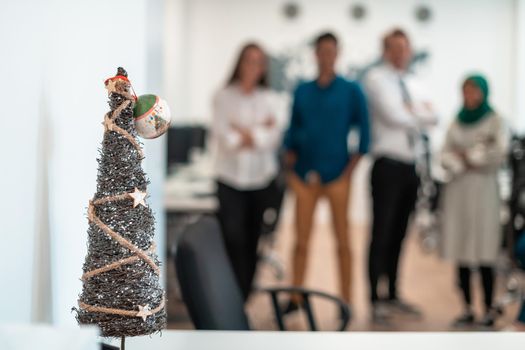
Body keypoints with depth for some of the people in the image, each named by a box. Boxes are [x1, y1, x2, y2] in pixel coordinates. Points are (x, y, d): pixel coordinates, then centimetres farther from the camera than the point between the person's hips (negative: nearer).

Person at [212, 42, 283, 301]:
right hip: (231, 177, -3)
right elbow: (222, 136, -10)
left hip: (261, 178, 3)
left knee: (253, 240, 8)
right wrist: (260, 133, -8)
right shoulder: (224, 96, -1)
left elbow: (275, 137, -1)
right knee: (233, 238, -12)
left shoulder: (267, 98, 7)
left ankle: (244, 294, 21)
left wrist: (246, 133, -13)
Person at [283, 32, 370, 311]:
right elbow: (293, 131, 15)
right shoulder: (302, 91, 10)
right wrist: (291, 169, 5)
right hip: (305, 173, 3)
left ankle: (346, 301, 10)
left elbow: (363, 133, 1)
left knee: (342, 239, 2)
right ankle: (295, 298, 12)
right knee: (301, 240, 4)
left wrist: (349, 171, -5)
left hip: (337, 174, -2)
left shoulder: (351, 91, 2)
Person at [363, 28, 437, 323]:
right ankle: (376, 300, -1)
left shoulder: (416, 83, 16)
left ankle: (393, 296, 21)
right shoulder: (376, 78, -4)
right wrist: (418, 113, 0)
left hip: (412, 166, 7)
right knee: (382, 233, -6)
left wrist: (410, 111, -12)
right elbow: (393, 116, -16)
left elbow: (432, 117, 2)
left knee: (399, 233, 12)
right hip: (388, 164, -7)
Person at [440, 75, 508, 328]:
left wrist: (468, 155, -3)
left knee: (483, 253, -7)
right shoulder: (456, 123, 14)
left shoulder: (494, 121, 3)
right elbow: (445, 157, 7)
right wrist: (463, 163, -11)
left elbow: (499, 152, -11)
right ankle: (468, 310, 9)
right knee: (460, 252, 2)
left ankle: (489, 310, -1)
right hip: (457, 190, 4)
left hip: (483, 189, -4)